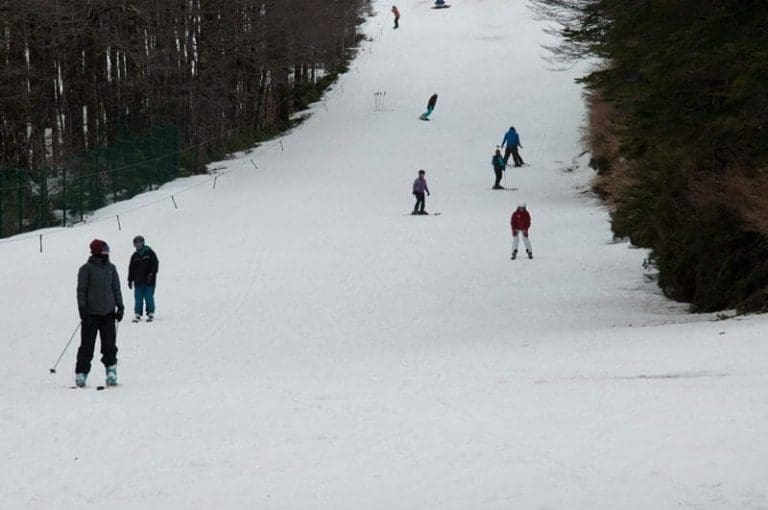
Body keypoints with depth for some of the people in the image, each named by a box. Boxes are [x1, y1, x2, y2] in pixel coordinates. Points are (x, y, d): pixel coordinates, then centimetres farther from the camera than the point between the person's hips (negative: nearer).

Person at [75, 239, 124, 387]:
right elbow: (81, 290, -3)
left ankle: (111, 372, 4)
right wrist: (82, 308, -10)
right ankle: (81, 373, 5)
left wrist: (120, 306, 9)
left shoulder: (111, 268, 10)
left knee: (109, 344, -2)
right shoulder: (86, 269, -3)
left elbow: (116, 289, 16)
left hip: (108, 313, 3)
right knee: (87, 345, -2)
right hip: (91, 313, -3)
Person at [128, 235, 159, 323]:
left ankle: (150, 314, 6)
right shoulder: (134, 256, 12)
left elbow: (155, 263, -3)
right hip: (138, 281, 3)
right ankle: (138, 314, 5)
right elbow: (131, 268, 15)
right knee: (138, 299, 0)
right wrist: (130, 280, 10)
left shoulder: (149, 253, 1)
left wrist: (151, 273, -16)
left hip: (149, 281, -3)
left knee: (149, 297, -2)